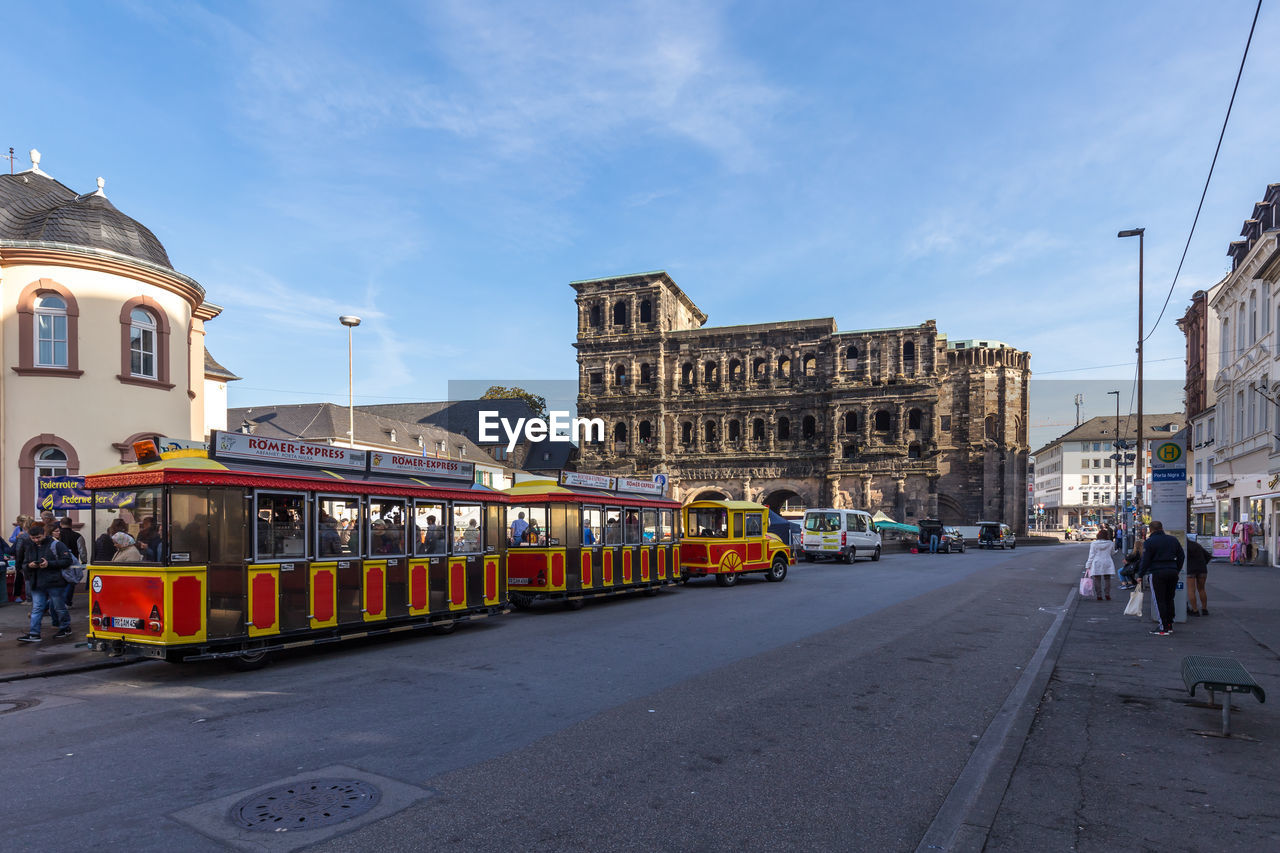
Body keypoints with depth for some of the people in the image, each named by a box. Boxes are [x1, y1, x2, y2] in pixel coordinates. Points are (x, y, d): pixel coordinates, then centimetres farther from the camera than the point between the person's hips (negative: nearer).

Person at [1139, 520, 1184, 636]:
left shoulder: (1149, 542, -7)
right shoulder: (1173, 540, 11)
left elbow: (1146, 560, -10)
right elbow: (1181, 556, 14)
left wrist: (1141, 574, -4)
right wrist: (1177, 570, 24)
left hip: (1157, 573, -6)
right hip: (1172, 572, 6)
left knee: (1160, 601, -2)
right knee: (1169, 599, 15)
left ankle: (1164, 628, -3)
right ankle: (1170, 625, 20)